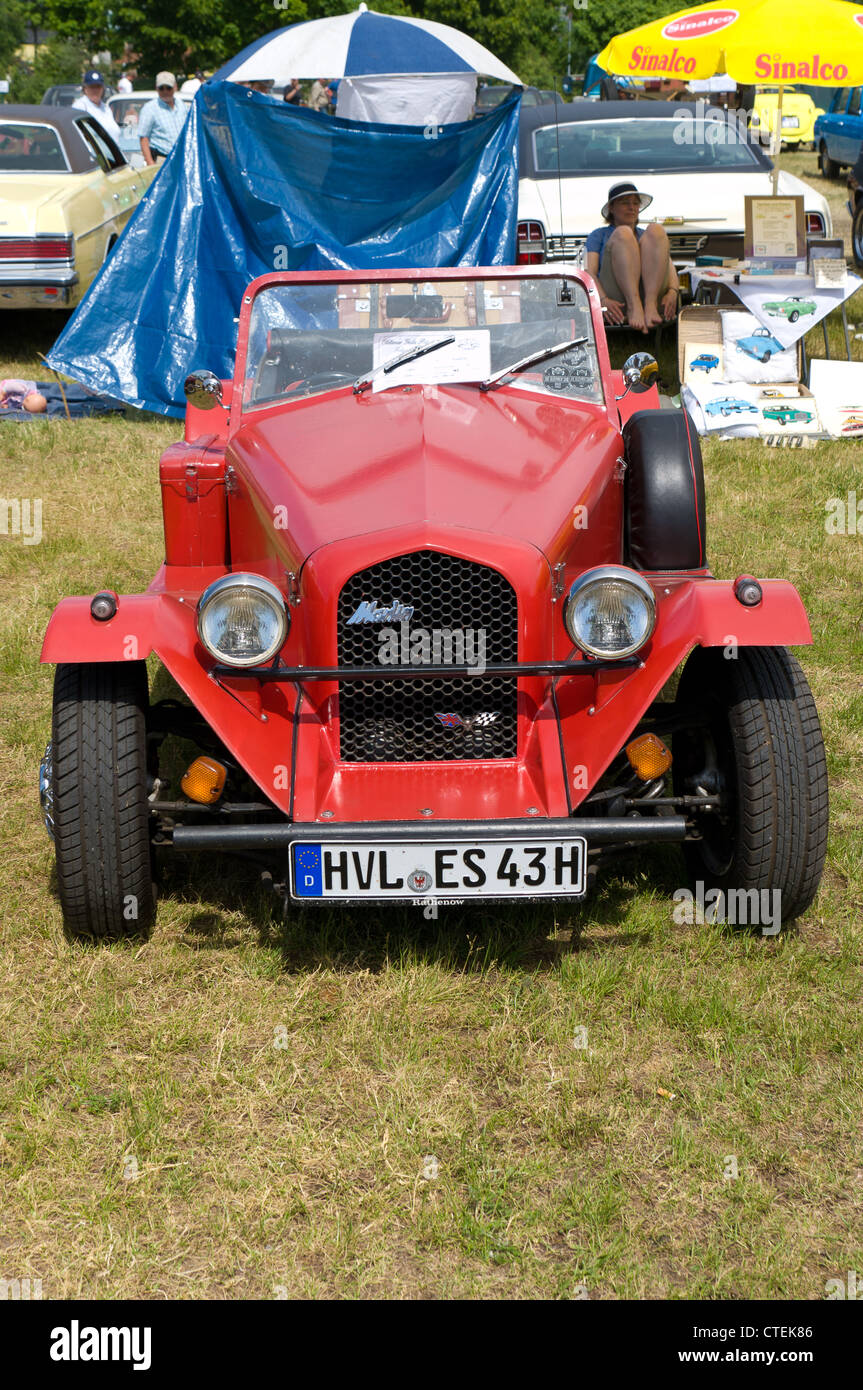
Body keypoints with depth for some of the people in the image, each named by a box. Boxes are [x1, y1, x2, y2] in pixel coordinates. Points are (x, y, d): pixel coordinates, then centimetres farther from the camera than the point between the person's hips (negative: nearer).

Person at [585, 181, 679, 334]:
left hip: (653, 291, 2)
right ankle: (634, 307, -41)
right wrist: (603, 300, -15)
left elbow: (671, 269, 16)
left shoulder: (647, 236, 33)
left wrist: (672, 292, -9)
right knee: (623, 233, -22)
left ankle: (650, 305, -35)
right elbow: (589, 273, 8)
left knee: (656, 230, -16)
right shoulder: (599, 235, 26)